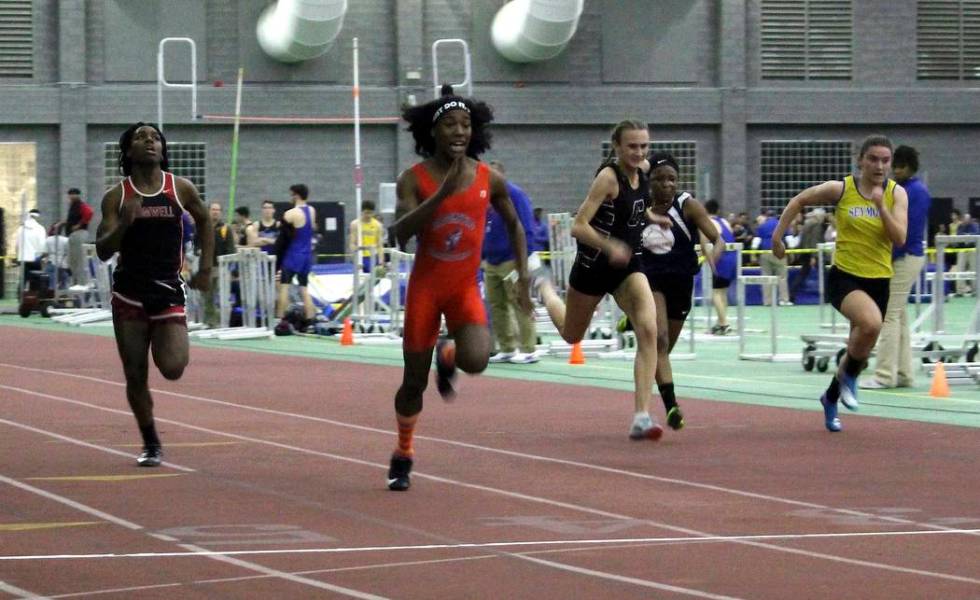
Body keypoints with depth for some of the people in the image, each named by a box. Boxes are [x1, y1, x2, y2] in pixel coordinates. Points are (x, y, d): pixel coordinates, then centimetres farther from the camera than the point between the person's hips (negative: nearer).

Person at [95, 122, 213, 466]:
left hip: (168, 292, 0)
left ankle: (163, 346, 20)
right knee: (135, 376, 2)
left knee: (172, 369, -17)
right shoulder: (116, 197, -1)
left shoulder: (181, 189, 0)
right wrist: (124, 223, -23)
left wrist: (206, 268, 15)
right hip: (129, 294, 0)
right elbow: (103, 251, -5)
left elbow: (204, 221, 19)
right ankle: (150, 444, 20)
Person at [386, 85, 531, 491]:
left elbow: (513, 225, 13)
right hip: (425, 286, -1)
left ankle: (447, 357, 13)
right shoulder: (414, 179, -9)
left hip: (465, 287, 1)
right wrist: (441, 194, -30)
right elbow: (401, 232, -23)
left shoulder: (489, 179, -3)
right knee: (414, 381, 3)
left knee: (475, 360, -25)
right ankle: (403, 457, 26)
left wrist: (523, 276, 7)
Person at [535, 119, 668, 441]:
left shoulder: (643, 169, -1)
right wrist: (610, 247, -39)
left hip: (628, 264, 5)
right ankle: (544, 289, 55)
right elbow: (578, 226, -26)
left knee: (648, 330, -19)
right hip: (594, 265, -5)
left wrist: (650, 217, 11)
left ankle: (641, 417, -22)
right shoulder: (608, 177, -22)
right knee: (571, 334, 19)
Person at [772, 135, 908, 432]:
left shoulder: (896, 194, -1)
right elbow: (799, 200, 8)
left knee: (861, 349, 12)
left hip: (878, 281, 4)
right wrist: (777, 235, 6)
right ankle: (848, 377, -7)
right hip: (844, 276, -4)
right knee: (871, 322, -33)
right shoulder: (840, 189, -6)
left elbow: (900, 238, -12)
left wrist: (880, 205, -22)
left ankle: (831, 398, 40)